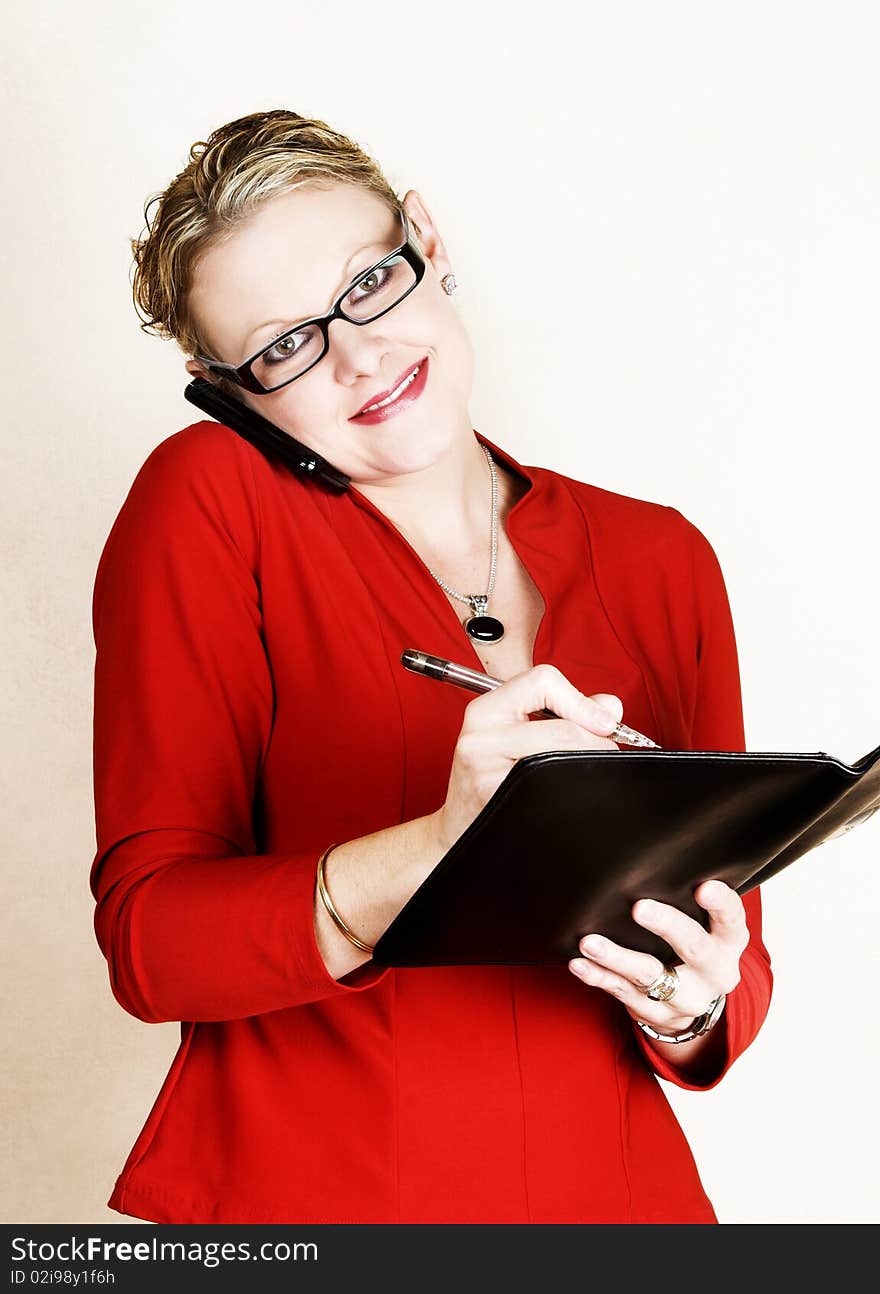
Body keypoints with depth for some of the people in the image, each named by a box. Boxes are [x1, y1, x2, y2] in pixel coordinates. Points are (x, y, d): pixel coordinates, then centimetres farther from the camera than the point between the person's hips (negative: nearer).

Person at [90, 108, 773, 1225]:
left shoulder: (663, 562, 3)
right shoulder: (207, 503, -7)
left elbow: (735, 960, 6)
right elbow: (146, 936, -12)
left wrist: (693, 1009, -15)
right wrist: (439, 854, -26)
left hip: (616, 1192, 4)